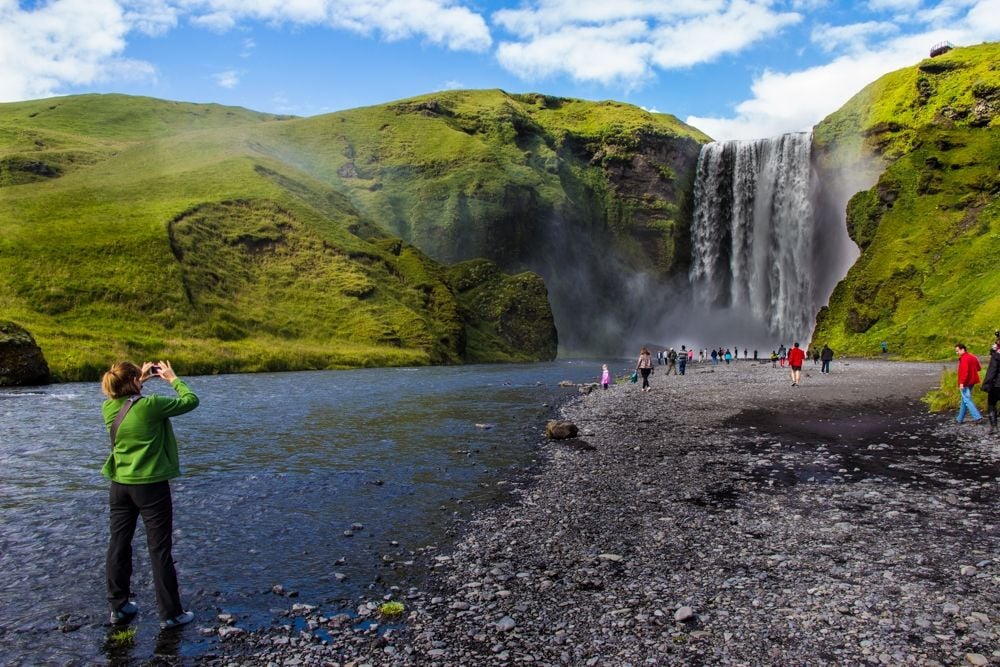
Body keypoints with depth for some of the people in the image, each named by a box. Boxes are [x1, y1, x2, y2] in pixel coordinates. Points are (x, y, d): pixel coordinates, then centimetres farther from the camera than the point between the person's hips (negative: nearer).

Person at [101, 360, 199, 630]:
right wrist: (172, 378, 1)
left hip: (120, 485, 6)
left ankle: (119, 607, 28)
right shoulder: (150, 405, -20)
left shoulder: (108, 408, -3)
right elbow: (191, 401, -10)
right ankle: (170, 614, 10)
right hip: (150, 485, -6)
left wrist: (140, 381, 17)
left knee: (118, 545, 17)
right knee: (159, 549, 2)